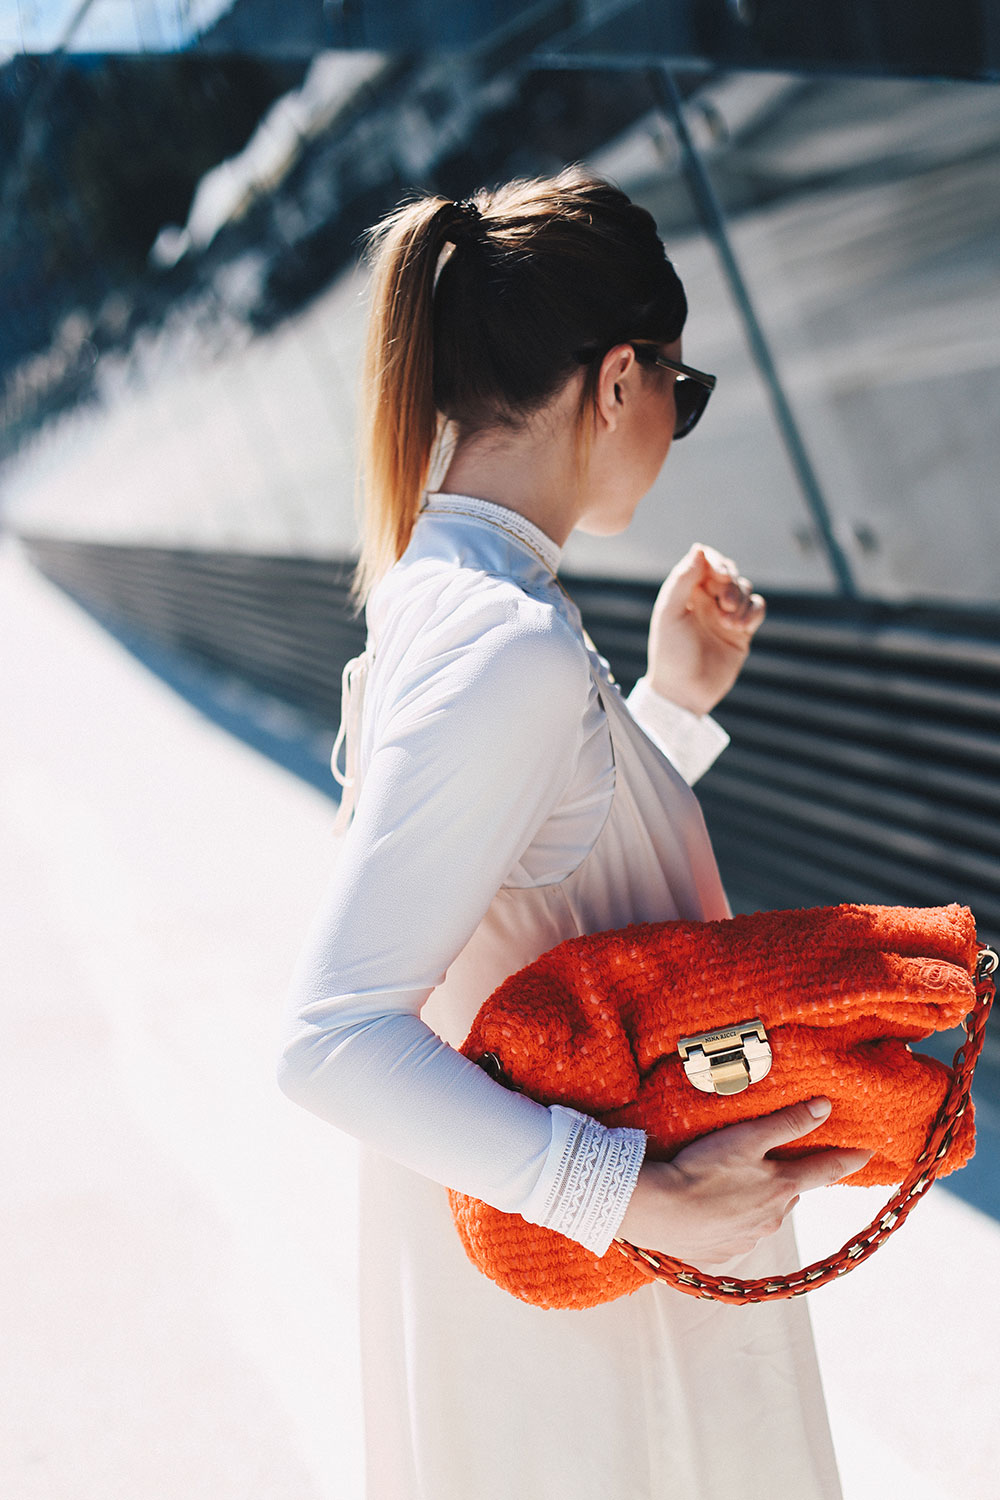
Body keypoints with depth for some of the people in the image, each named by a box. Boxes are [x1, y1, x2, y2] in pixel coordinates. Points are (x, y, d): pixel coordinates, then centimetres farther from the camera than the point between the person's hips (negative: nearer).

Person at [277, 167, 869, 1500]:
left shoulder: (433, 595, 2)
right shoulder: (514, 650, -27)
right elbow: (334, 1040, -31)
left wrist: (678, 702, 7)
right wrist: (647, 1201, -30)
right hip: (586, 1288, -9)